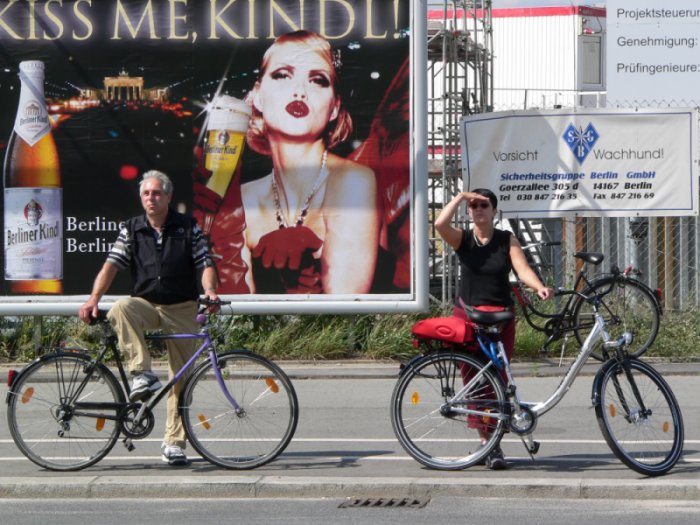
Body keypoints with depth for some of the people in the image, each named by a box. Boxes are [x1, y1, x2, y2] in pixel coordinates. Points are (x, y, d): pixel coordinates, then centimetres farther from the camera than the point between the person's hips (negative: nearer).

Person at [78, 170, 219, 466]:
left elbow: (205, 264, -4)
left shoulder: (188, 227, -1)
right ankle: (142, 374, -34)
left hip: (182, 310, 0)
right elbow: (112, 265, -7)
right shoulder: (131, 230, 2)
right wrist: (94, 299, -22)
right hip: (146, 304, 0)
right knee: (121, 309, -35)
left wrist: (210, 290, -26)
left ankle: (174, 442, 10)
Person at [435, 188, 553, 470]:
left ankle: (494, 445, 4)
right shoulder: (462, 239, 2)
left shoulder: (507, 240, 4)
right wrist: (461, 196, -11)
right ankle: (486, 441, 6)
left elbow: (522, 269, -10)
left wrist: (539, 287, -29)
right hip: (467, 316, 0)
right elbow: (440, 224, -18)